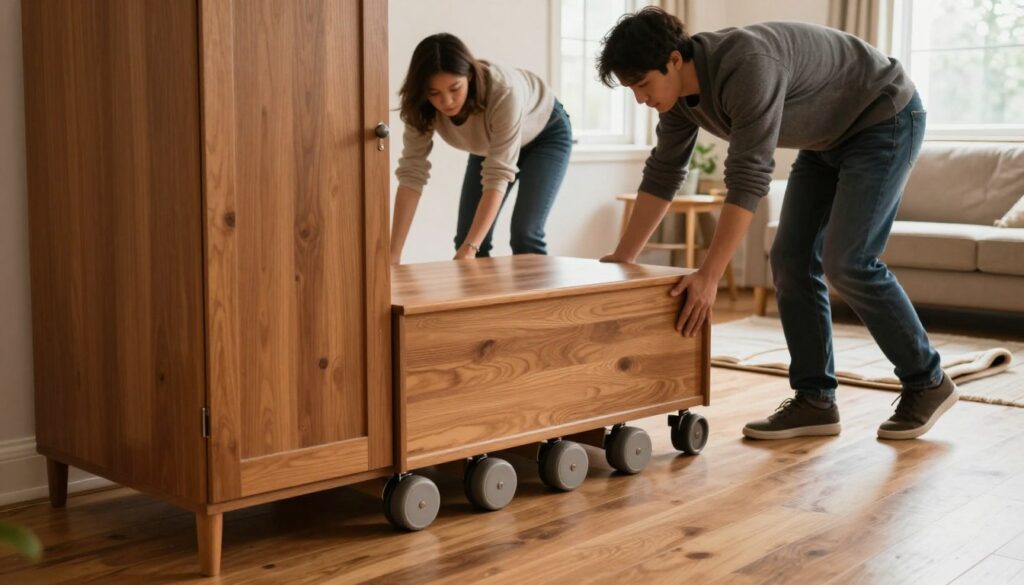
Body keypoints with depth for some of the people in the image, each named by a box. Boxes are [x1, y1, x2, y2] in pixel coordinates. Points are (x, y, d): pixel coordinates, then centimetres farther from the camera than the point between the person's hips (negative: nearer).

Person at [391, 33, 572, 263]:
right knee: (467, 238, -4)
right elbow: (412, 172, -30)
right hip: (489, 144, 4)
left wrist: (471, 247, -52)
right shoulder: (421, 107, -29)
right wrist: (394, 253, -37)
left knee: (525, 235, -18)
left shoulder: (504, 93, -43)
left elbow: (499, 174, -44)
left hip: (546, 134, -4)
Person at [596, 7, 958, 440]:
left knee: (846, 261, -15)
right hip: (828, 136, 9)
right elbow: (662, 175, 1)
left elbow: (747, 180, -38)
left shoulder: (747, 65, -35)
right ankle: (815, 400, 4)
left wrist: (709, 276, -39)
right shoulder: (680, 94, -8)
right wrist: (620, 260, 1)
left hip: (885, 117, -8)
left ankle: (927, 383, 2)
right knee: (791, 260, -2)